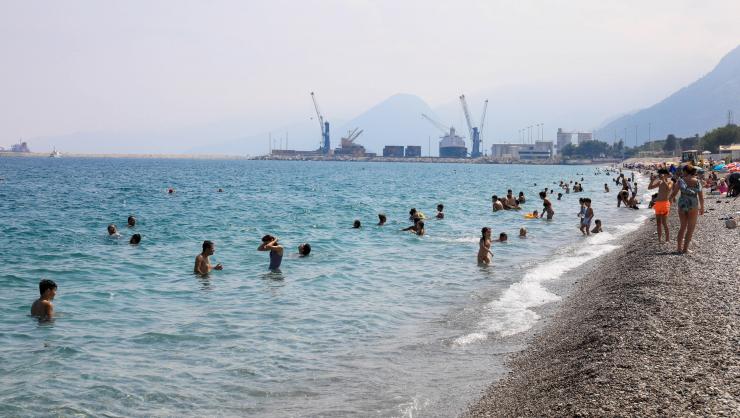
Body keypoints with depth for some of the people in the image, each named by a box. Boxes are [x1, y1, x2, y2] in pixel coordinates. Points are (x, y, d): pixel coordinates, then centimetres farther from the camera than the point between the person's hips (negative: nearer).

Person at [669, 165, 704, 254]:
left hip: (682, 205, 2)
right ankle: (685, 248, 5)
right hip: (693, 206, -2)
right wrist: (702, 208, 9)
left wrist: (669, 199, 13)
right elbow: (701, 196, -2)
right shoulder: (697, 181, -3)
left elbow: (674, 193, -4)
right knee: (690, 228, 8)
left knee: (683, 226, 17)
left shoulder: (680, 180, -4)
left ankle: (679, 247, 14)